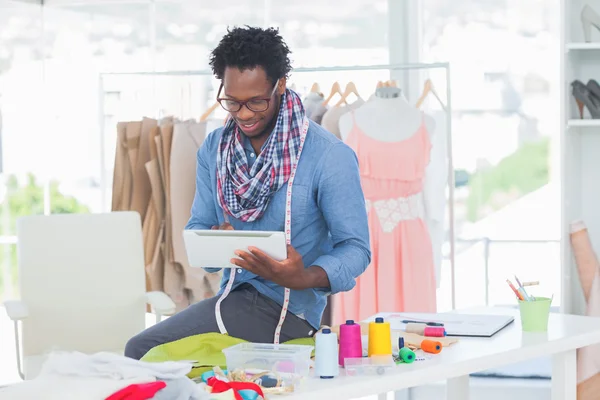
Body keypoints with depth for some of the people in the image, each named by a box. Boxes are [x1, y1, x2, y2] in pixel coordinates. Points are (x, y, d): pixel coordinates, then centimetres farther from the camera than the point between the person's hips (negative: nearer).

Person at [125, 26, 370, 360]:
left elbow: (356, 248, -10)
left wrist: (304, 278, -30)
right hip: (234, 295, 6)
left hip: (289, 307, -6)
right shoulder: (214, 148, 7)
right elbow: (197, 228, 10)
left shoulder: (329, 156, -12)